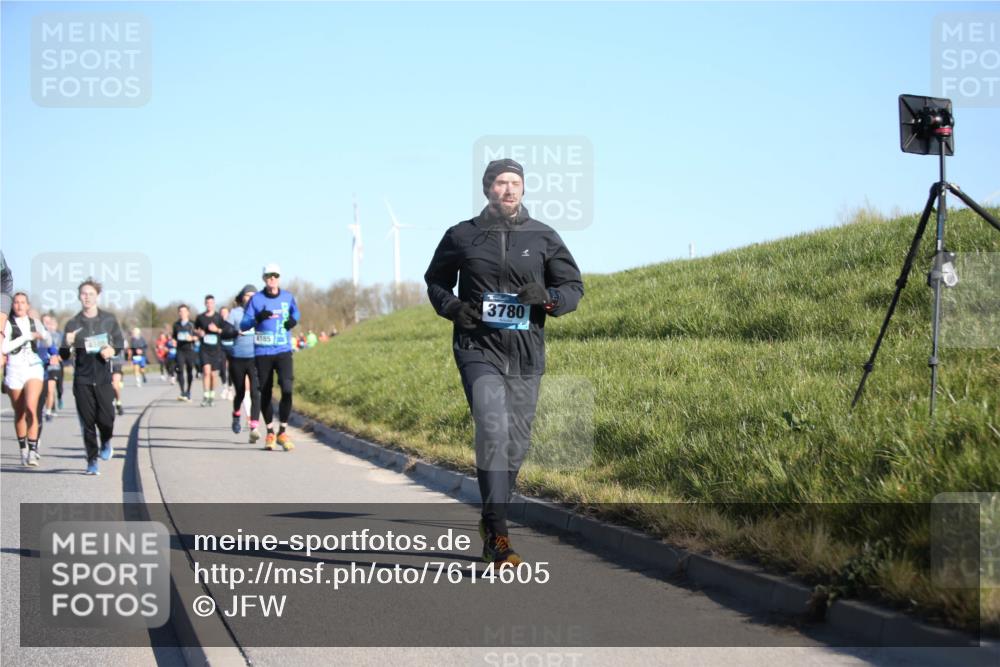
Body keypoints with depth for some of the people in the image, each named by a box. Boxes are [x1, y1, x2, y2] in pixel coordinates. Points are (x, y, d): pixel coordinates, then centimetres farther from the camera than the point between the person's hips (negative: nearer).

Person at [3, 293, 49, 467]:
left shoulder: (34, 322, 10)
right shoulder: (7, 324, 0)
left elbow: (45, 345, 12)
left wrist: (44, 337, -11)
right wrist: (26, 337, -13)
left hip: (34, 368, 0)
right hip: (14, 369, 0)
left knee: (31, 408, -17)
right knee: (19, 413, 7)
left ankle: (33, 451, -18)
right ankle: (23, 449, 20)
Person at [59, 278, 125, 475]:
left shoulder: (109, 320, 5)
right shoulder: (73, 324, 3)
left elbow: (120, 341, 17)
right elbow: (64, 355, 2)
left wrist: (113, 350, -5)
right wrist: (67, 344, -20)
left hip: (103, 377, 0)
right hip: (82, 379, 0)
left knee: (106, 418, -8)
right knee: (87, 421, 0)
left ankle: (106, 443, 26)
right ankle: (92, 461, 11)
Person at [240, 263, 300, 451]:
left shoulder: (288, 297, 5)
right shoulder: (256, 299, -1)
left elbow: (295, 311, 26)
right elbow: (243, 325, -4)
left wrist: (293, 320, 3)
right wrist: (258, 318, -24)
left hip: (284, 351, 1)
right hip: (262, 353, 0)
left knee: (287, 389, -16)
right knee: (265, 393, 5)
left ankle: (282, 432, -5)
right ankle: (270, 432, 22)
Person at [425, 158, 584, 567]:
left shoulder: (543, 238, 4)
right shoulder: (461, 236, 3)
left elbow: (573, 287, 8)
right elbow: (435, 280, 17)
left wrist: (548, 298, -15)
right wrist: (452, 307, -4)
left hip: (526, 353, 3)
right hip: (478, 349, -3)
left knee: (516, 441, 11)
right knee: (493, 430, -20)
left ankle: (492, 520, 32)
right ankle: (497, 534, -20)